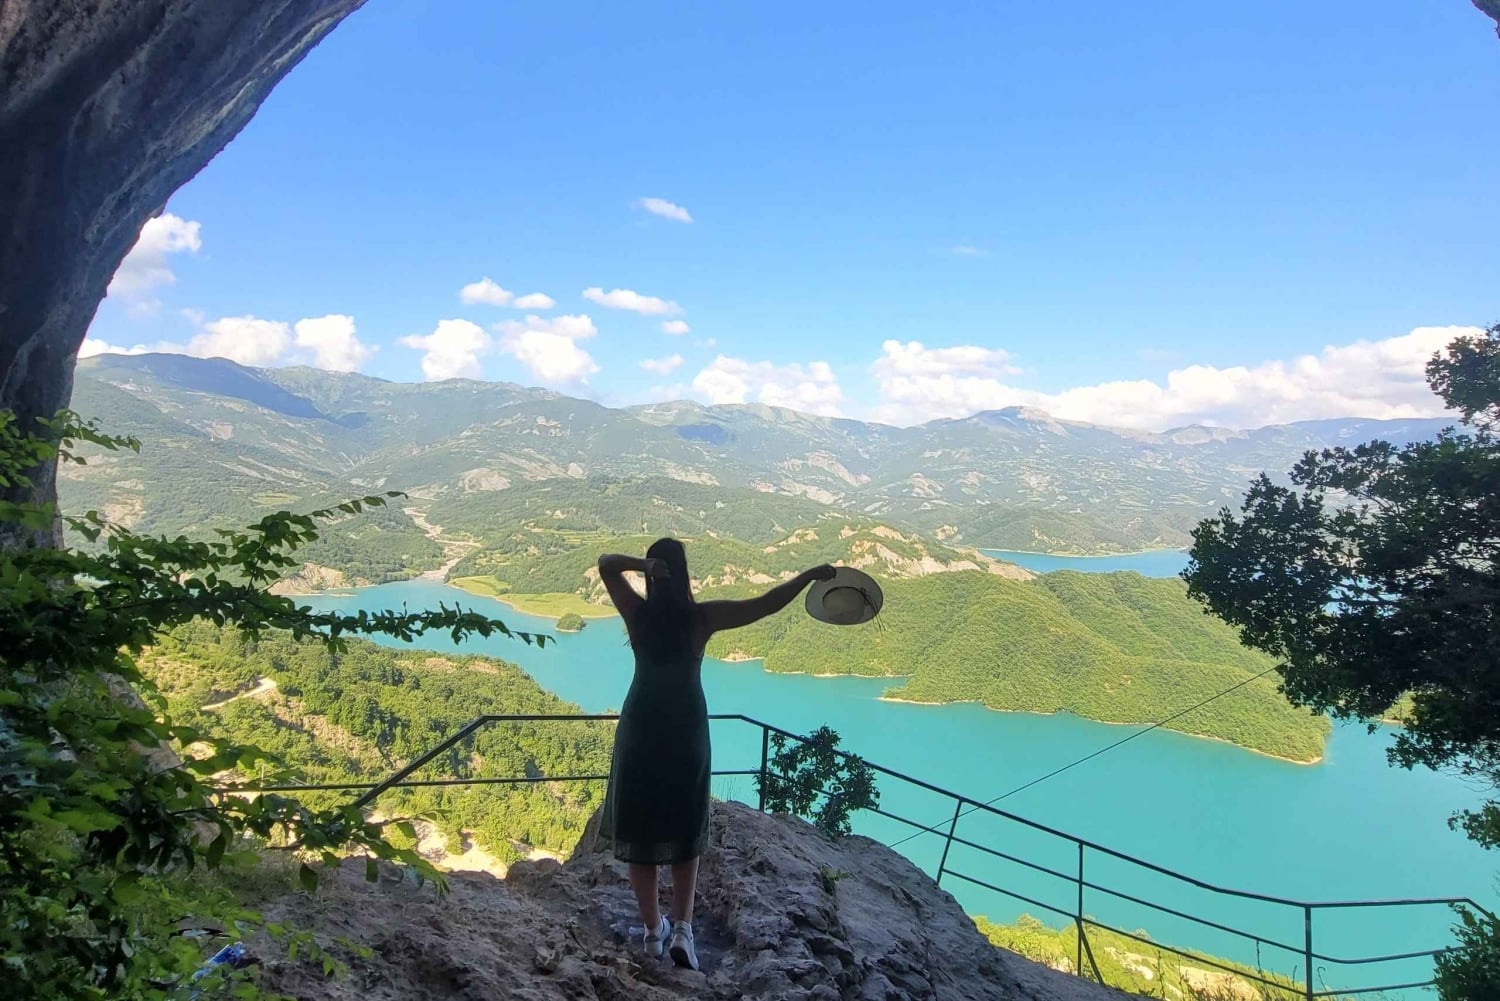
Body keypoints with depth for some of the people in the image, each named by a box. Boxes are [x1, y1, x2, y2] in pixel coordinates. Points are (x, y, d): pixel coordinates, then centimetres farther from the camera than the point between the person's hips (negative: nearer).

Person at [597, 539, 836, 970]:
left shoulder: (638, 612, -8)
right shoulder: (702, 617, -11)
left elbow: (605, 562, 1)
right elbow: (766, 604, -11)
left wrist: (642, 563, -16)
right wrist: (810, 575, -3)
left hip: (641, 727, 1)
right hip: (686, 730, 0)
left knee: (639, 829, 13)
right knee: (685, 830, 16)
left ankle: (653, 929, 23)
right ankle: (682, 928, 6)